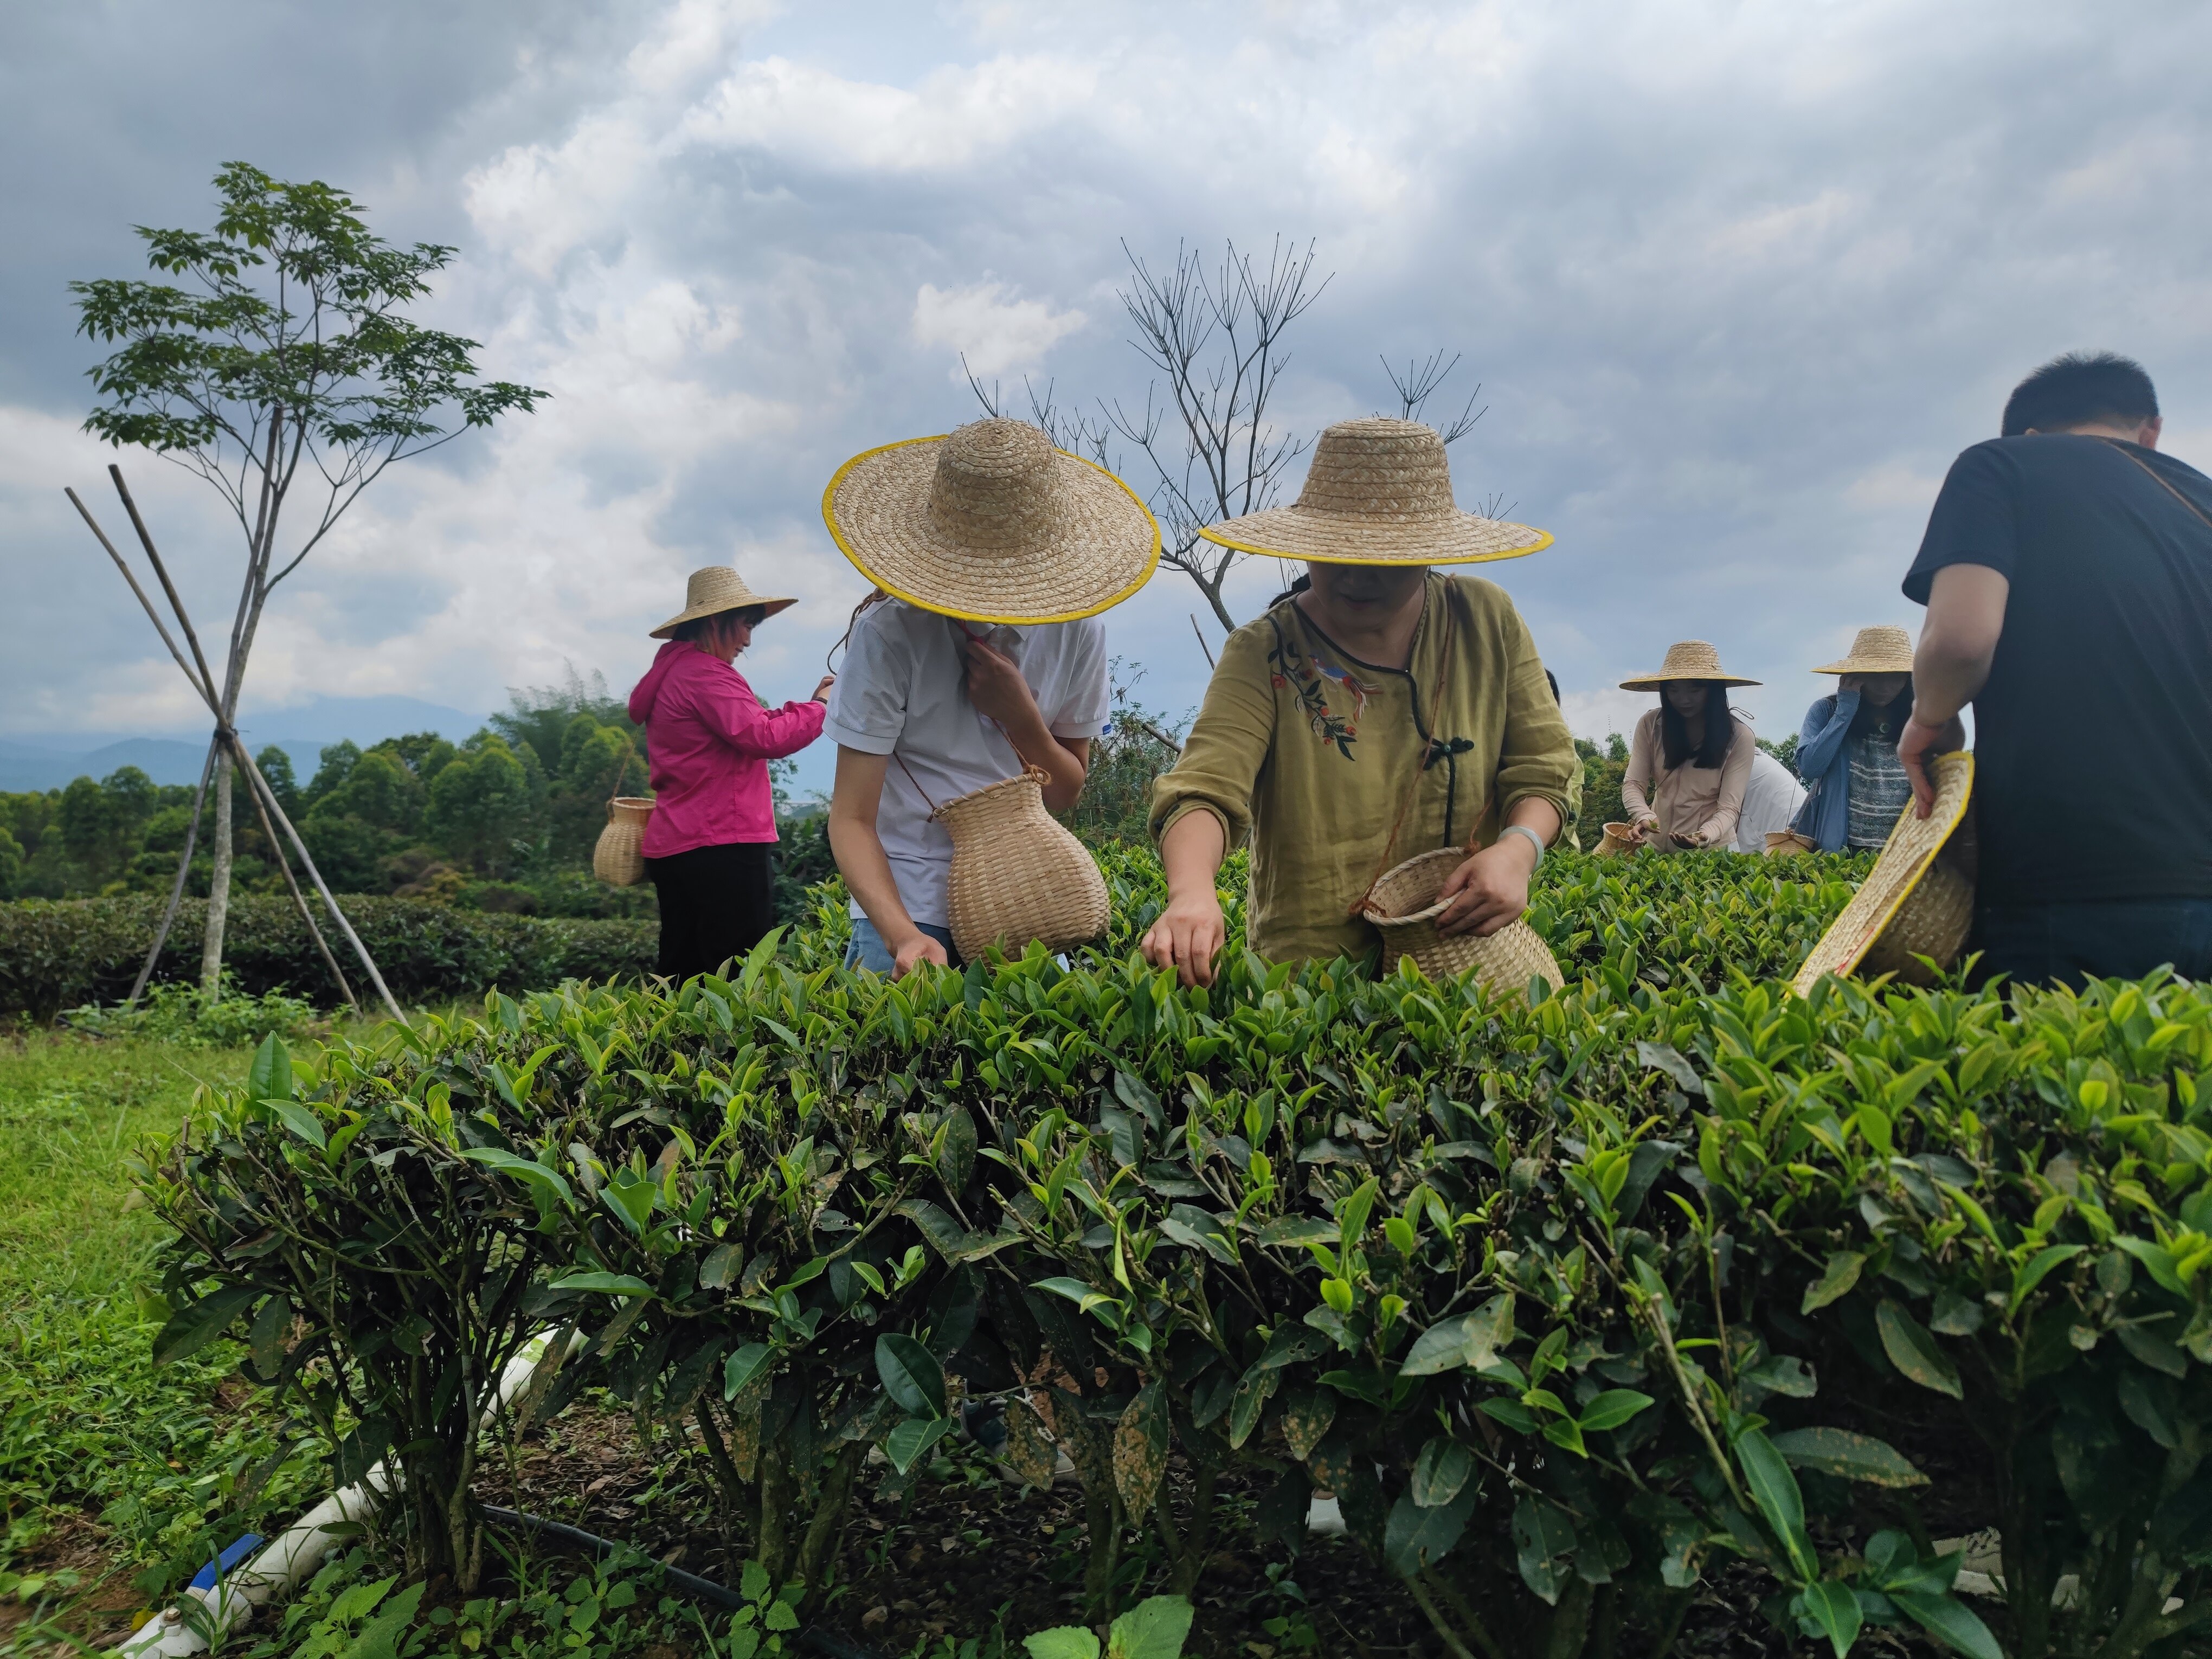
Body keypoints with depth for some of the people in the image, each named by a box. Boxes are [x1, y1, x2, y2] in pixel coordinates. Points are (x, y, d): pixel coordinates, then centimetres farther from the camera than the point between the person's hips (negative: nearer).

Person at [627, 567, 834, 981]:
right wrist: (819, 707, -5)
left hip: (674, 846, 10)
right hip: (722, 846, -10)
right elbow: (763, 738, -19)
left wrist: (807, 704, 15)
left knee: (684, 977, 11)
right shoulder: (704, 673, -12)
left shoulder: (674, 672, 20)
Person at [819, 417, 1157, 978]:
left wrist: (1020, 717, -14)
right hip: (907, 911, -3)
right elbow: (851, 819, -15)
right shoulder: (889, 633, -14)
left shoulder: (1074, 631, -3)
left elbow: (1065, 794, 6)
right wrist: (903, 936, -31)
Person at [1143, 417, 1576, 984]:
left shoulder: (1489, 621, 3)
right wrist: (1192, 891, -42)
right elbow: (1203, 790, -21)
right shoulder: (1262, 654, -7)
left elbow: (1543, 768, 9)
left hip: (1469, 947, 3)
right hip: (1311, 966, -3)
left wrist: (1519, 848, -13)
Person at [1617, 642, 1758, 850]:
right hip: (1656, 846, 2)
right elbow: (1633, 784, -3)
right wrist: (1643, 816, -25)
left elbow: (1729, 808, -9)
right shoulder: (1651, 725, -1)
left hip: (1711, 850, -2)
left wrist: (1704, 837, -30)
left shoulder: (1739, 737, -5)